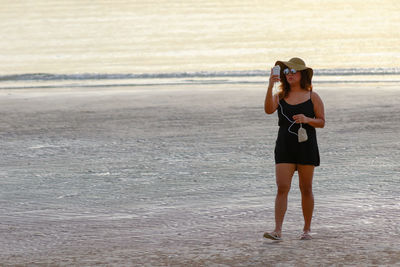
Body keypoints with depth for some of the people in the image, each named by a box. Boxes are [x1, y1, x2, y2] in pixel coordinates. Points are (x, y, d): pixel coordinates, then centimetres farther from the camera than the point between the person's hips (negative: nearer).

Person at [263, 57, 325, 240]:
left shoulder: (312, 97, 3)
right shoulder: (280, 96, 6)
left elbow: (321, 122, 4)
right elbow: (268, 110, -14)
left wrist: (307, 119, -17)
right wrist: (270, 86, -25)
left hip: (306, 146, -1)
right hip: (285, 147, 1)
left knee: (306, 189, 6)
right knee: (282, 188, -10)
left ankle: (307, 229, 17)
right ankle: (277, 231, -14)